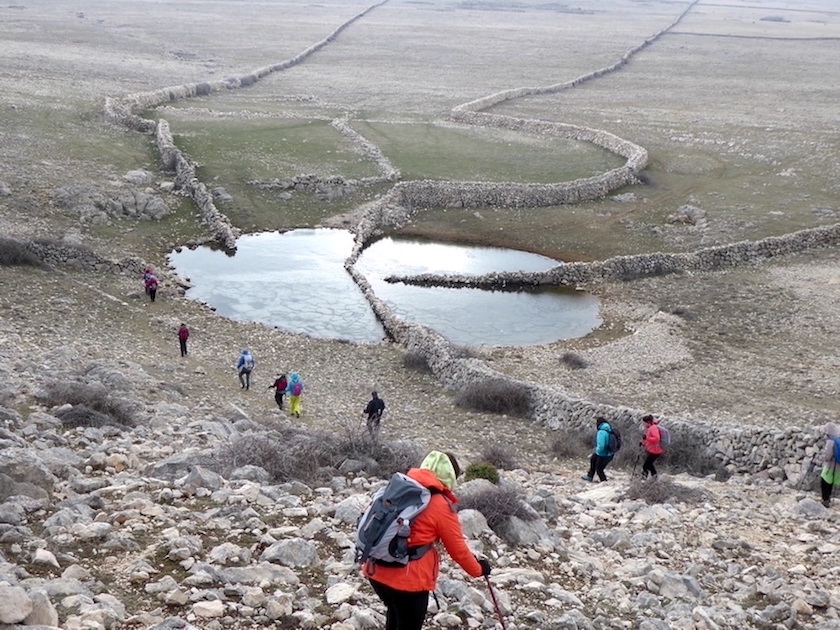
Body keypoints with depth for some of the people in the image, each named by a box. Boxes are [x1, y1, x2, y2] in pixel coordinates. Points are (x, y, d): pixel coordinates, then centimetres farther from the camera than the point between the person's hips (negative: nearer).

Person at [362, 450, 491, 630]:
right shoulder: (442, 506, -10)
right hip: (408, 579, -6)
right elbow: (457, 549, -3)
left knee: (395, 613, 30)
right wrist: (478, 569, 14)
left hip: (375, 570, 6)